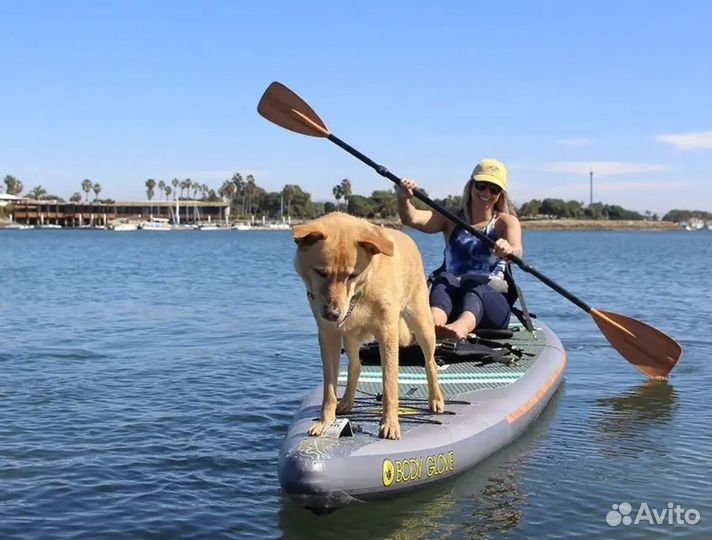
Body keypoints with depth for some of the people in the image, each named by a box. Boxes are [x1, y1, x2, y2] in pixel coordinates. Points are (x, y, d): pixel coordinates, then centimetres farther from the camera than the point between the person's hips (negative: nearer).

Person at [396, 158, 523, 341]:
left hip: (491, 301, -1)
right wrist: (403, 199, -26)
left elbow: (517, 250, -13)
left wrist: (508, 250, -38)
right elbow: (411, 219, -2)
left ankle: (460, 327, -68)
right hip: (448, 295, 2)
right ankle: (431, 324, -65)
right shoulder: (451, 219, 17)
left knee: (475, 282, -34)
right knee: (444, 278, -31)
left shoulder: (506, 221, 12)